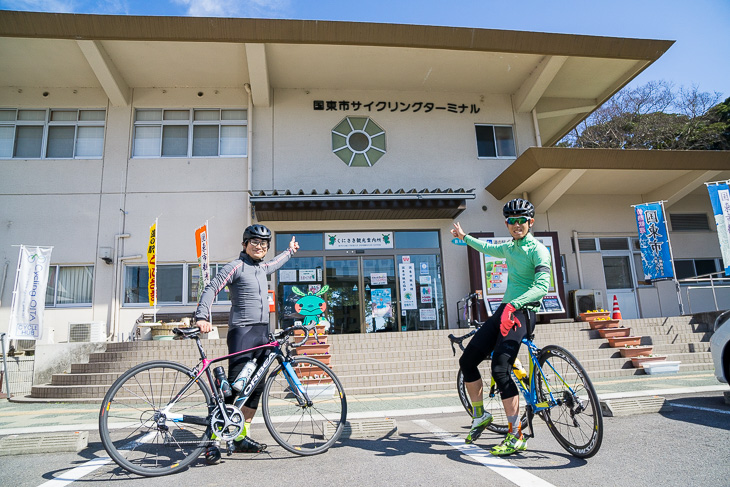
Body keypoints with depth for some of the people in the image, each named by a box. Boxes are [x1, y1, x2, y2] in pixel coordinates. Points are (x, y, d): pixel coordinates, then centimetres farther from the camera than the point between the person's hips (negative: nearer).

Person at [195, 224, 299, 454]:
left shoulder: (262, 268, 19)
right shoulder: (236, 267, -4)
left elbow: (275, 264, 43)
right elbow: (211, 289, -12)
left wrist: (290, 251, 58)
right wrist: (202, 317, -26)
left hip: (262, 333, 8)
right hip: (242, 332, -8)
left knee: (257, 386, 7)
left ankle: (243, 436, 15)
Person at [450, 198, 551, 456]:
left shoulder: (538, 250, -8)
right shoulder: (509, 248, 16)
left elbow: (542, 285, -23)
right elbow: (487, 248, 39)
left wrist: (514, 305, -36)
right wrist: (464, 237, 50)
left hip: (522, 313, -8)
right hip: (504, 310, 8)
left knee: (500, 369, -22)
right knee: (467, 360, 4)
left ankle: (516, 436, -11)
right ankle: (480, 416, 22)